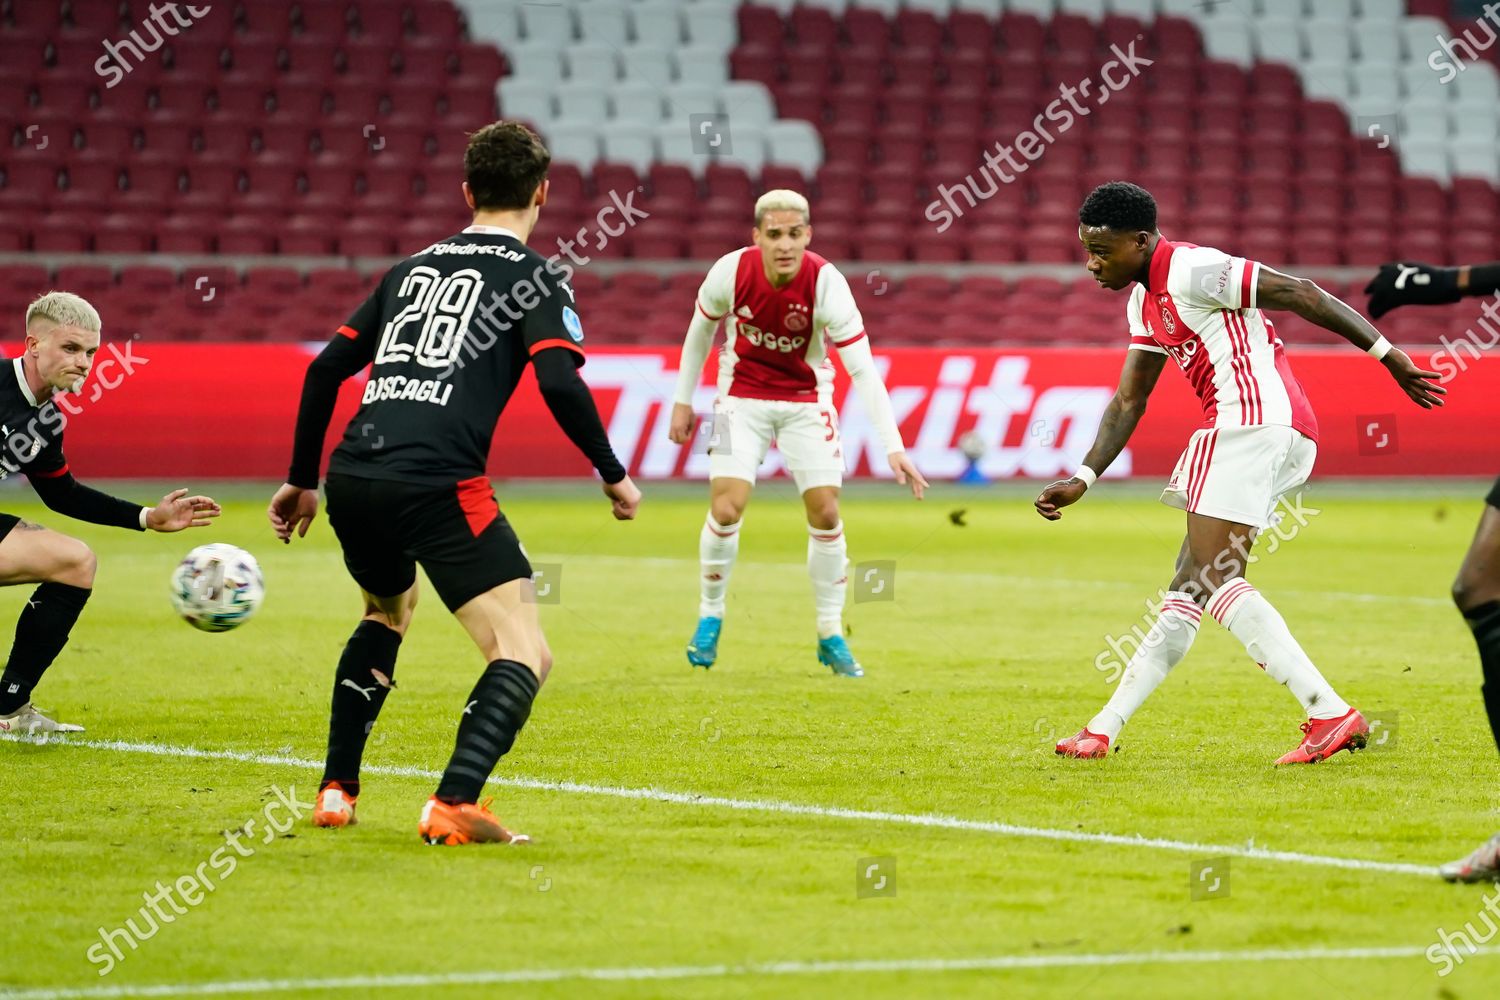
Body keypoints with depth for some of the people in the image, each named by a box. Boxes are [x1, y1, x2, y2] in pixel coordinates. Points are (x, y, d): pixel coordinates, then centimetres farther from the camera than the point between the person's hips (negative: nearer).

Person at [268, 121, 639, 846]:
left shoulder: (412, 268, 24)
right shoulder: (535, 277, 7)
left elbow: (325, 369, 22)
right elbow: (560, 383, -8)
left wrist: (301, 480, 30)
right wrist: (613, 475, 4)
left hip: (352, 479, 7)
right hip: (437, 484, -7)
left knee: (388, 611, 35)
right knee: (525, 654, -6)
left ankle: (336, 792, 31)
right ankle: (454, 805, -27)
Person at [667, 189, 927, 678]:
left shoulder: (827, 283, -25)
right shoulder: (731, 272, -20)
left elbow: (863, 370, -24)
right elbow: (701, 329, 2)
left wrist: (893, 447, -30)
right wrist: (683, 400, 6)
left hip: (805, 398, 0)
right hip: (743, 395, 0)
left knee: (825, 512, -7)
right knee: (726, 508, -14)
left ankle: (831, 635, 9)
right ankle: (710, 616, 10)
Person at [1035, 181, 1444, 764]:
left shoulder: (1189, 269, -11)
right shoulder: (1145, 303, 21)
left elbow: (1297, 293, -12)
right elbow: (1128, 400, 24)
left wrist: (1385, 352, -11)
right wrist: (1083, 479, 15)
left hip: (1253, 420, -10)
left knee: (1215, 582, -16)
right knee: (1190, 582, 13)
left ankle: (1331, 715, -25)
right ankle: (1104, 730, 19)